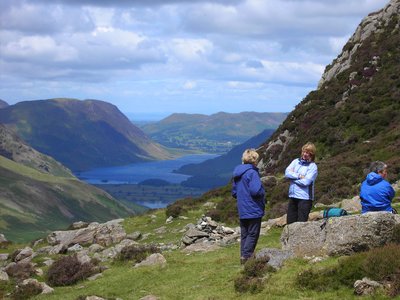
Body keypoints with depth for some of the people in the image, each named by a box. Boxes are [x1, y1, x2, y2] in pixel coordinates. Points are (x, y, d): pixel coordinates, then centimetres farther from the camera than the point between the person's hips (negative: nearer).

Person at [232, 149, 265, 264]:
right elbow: (255, 190, -25)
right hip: (253, 210, -8)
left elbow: (234, 192, 16)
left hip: (242, 210, 8)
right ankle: (246, 256, -6)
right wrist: (263, 192, -6)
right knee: (253, 234, -1)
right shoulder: (252, 172, -16)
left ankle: (244, 256, 15)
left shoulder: (237, 173, 10)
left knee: (244, 234, 13)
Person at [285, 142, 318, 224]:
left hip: (304, 198, -5)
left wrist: (292, 176, -5)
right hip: (293, 196, 6)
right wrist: (299, 176, -12)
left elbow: (306, 182, -16)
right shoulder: (296, 161, 11)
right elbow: (287, 173, -2)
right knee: (290, 223, 9)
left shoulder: (313, 167, -5)